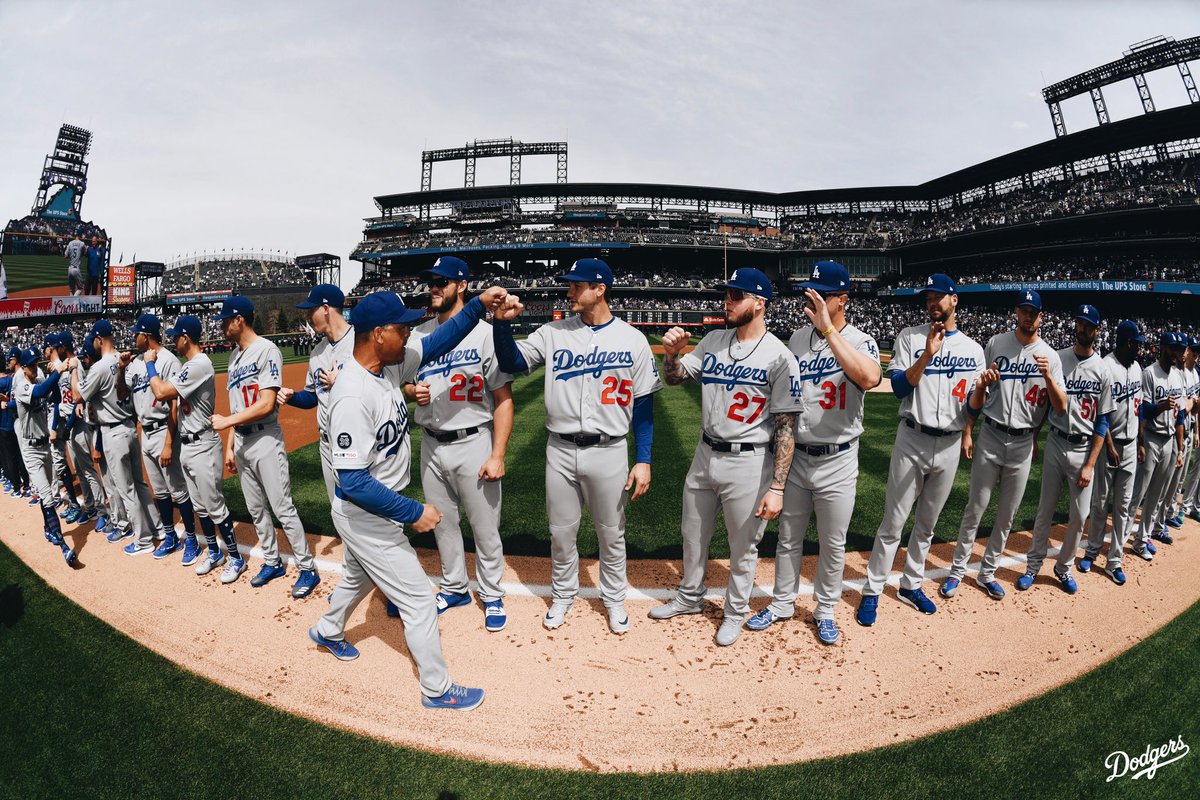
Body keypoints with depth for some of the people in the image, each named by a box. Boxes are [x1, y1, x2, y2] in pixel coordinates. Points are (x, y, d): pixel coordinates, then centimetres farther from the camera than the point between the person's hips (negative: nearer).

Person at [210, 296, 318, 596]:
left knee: (283, 509, -5)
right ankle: (273, 562, 29)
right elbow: (238, 405, 15)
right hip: (242, 444, 9)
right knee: (256, 510, 15)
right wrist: (229, 446, 14)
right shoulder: (234, 355, 13)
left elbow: (266, 405, -21)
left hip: (265, 442, -9)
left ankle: (308, 569, 5)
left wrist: (226, 421, -14)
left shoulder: (266, 350, -14)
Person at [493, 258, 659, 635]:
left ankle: (614, 598, 37)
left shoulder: (632, 339, -4)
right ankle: (563, 594, 39)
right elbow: (511, 363, -1)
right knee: (561, 532, 15)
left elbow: (644, 403, -2)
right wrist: (502, 322, -18)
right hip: (560, 451, 2)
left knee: (611, 534, 14)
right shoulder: (553, 332, 1)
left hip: (608, 452, -2)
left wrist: (643, 461, -5)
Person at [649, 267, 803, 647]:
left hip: (748, 463, -6)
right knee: (693, 535, 21)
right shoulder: (713, 341, 4)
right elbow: (674, 378, 5)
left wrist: (776, 488, -19)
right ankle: (690, 597, 45)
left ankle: (735, 612, 37)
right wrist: (671, 353, -18)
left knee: (743, 547, 13)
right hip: (705, 455, 6)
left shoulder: (778, 356, -15)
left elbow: (786, 427, -15)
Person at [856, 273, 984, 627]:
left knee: (927, 524, 16)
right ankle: (872, 592, 12)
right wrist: (928, 354, -23)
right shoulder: (911, 337, -2)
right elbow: (899, 388, -12)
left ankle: (911, 585, 31)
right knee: (893, 524, 0)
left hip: (950, 445, 3)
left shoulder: (973, 348, 6)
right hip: (912, 441, -3)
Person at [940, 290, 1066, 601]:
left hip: (1023, 444, 2)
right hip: (990, 438, -1)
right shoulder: (995, 344, 0)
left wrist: (1048, 376, -22)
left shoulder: (1050, 356, 1)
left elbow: (1061, 407, -6)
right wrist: (967, 431, -7)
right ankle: (957, 570, 13)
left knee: (1007, 514, 10)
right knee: (976, 508, 1)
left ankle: (987, 573, 24)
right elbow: (976, 396, 4)